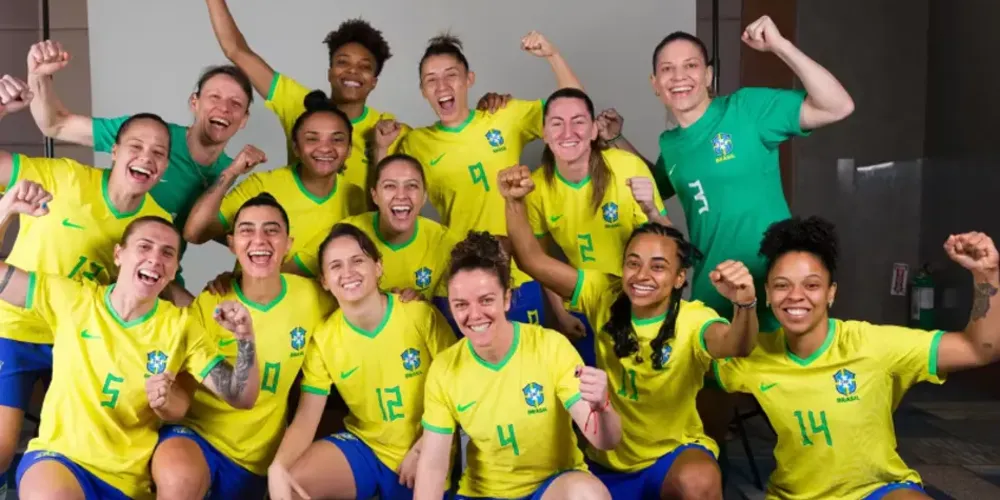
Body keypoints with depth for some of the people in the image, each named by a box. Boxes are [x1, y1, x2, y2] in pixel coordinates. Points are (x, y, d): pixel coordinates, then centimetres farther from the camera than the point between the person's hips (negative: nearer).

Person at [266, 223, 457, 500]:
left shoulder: (422, 315, -15)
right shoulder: (323, 339, -6)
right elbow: (306, 417, -8)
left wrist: (424, 449, -14)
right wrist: (277, 467, -27)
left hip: (427, 455, -1)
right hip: (364, 446, 2)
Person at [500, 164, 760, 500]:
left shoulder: (693, 319, -15)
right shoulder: (604, 296, -7)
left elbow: (734, 345, -37)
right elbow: (533, 261, -11)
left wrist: (744, 305, -59)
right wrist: (515, 201, -26)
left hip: (674, 454, -4)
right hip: (607, 459, 4)